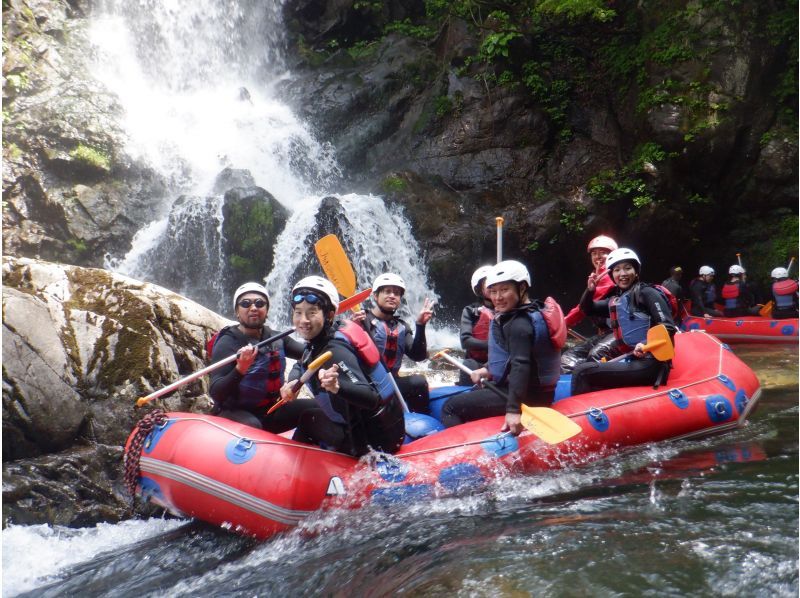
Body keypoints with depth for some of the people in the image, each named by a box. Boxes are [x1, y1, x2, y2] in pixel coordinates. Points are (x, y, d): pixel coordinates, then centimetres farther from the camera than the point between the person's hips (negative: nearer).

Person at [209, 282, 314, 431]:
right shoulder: (227, 343, -15)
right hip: (234, 413, -5)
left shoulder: (277, 338, 3)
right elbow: (216, 394, -21)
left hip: (270, 411, 6)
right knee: (251, 426, -35)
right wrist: (239, 370, -38)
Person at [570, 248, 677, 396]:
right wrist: (590, 290, 5)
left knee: (583, 372, -18)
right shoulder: (615, 300, 18)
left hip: (649, 363, -8)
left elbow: (668, 328, -10)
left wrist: (647, 344, -29)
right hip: (631, 361, 8)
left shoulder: (647, 293, -3)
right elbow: (587, 309, 26)